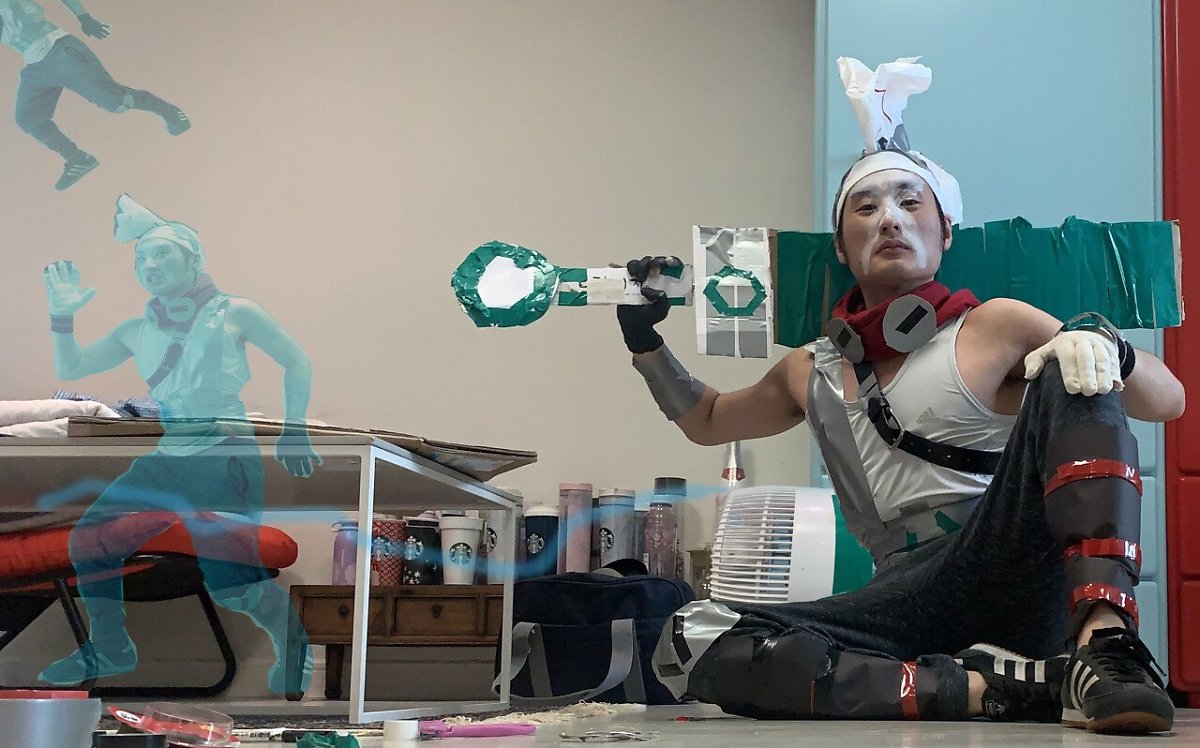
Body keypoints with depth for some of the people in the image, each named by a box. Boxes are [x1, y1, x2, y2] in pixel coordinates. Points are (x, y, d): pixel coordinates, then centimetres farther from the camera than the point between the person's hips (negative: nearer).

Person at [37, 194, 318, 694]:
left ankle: (293, 637, 14)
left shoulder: (232, 314, -2)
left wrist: (294, 432, 0)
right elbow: (69, 369, 18)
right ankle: (110, 648, 20)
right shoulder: (138, 331, 11)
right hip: (167, 461, 6)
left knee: (229, 581, -15)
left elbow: (296, 362, 5)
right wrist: (62, 316, 4)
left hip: (226, 460, -6)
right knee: (90, 540, 1)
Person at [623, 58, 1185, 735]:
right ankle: (996, 687, -27)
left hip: (1014, 574, -3)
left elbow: (1169, 400, 4)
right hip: (912, 599, 3)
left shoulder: (994, 329, 9)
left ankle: (1103, 645, -38)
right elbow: (707, 421, 42)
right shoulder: (813, 373, 22)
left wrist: (1103, 343, -17)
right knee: (692, 645, -22)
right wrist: (646, 341, 26)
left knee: (1069, 377, -23)